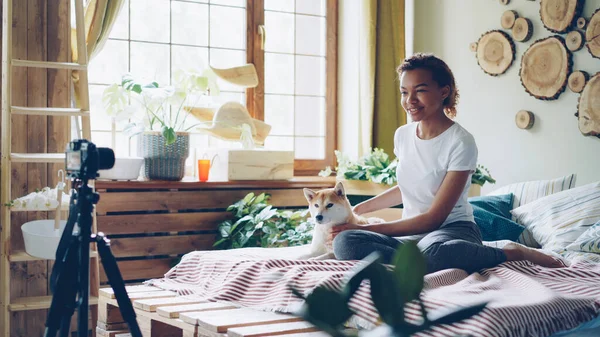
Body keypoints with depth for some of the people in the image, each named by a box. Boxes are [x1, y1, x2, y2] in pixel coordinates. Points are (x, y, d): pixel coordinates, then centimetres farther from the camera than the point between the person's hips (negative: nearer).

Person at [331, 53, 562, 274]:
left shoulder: (460, 143, -14)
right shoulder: (403, 135, 8)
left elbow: (434, 218, -15)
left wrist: (369, 228, -14)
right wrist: (359, 208, 22)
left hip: (453, 229, -5)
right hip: (413, 235, 5)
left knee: (431, 250, -44)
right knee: (344, 242, -25)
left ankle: (513, 252, -18)